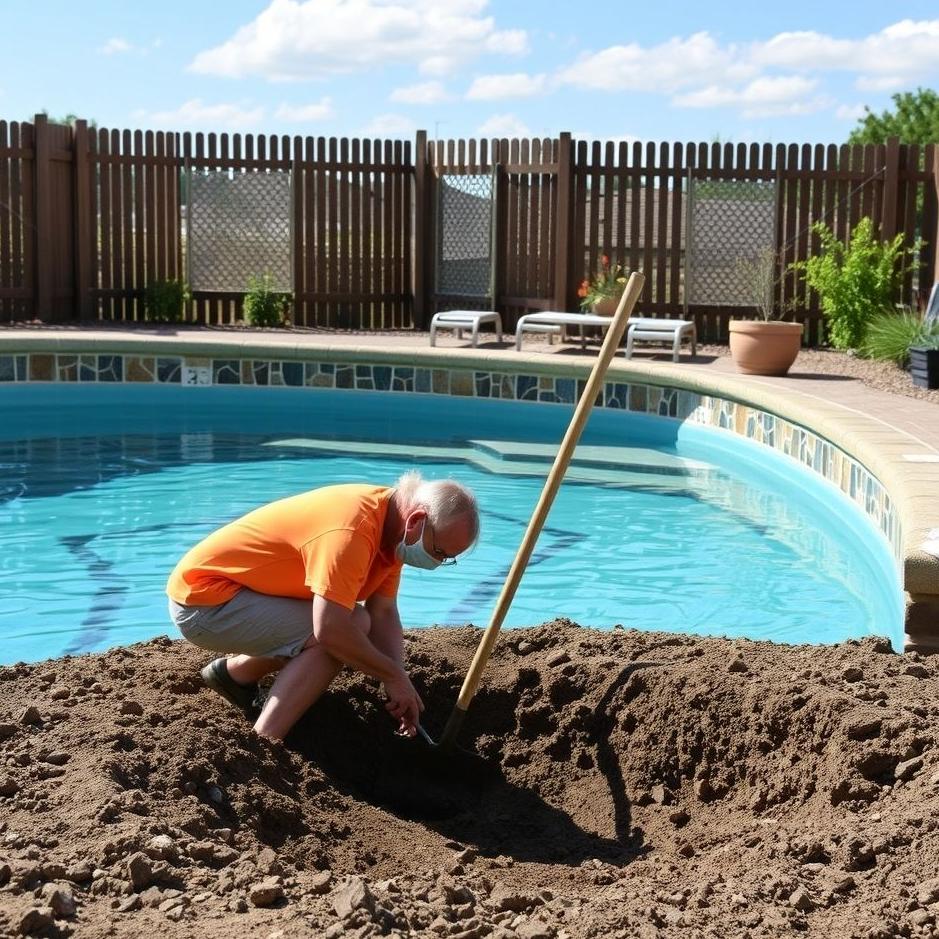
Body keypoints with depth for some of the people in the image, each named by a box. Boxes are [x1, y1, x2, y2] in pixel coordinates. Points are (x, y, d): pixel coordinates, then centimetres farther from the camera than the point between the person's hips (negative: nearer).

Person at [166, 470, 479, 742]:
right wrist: (396, 677, -21)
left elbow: (384, 612, 4)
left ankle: (235, 672, 21)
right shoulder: (351, 528, -30)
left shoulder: (392, 525, 0)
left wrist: (398, 684, -9)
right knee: (337, 634, -22)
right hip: (204, 601, -10)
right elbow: (331, 630, -34)